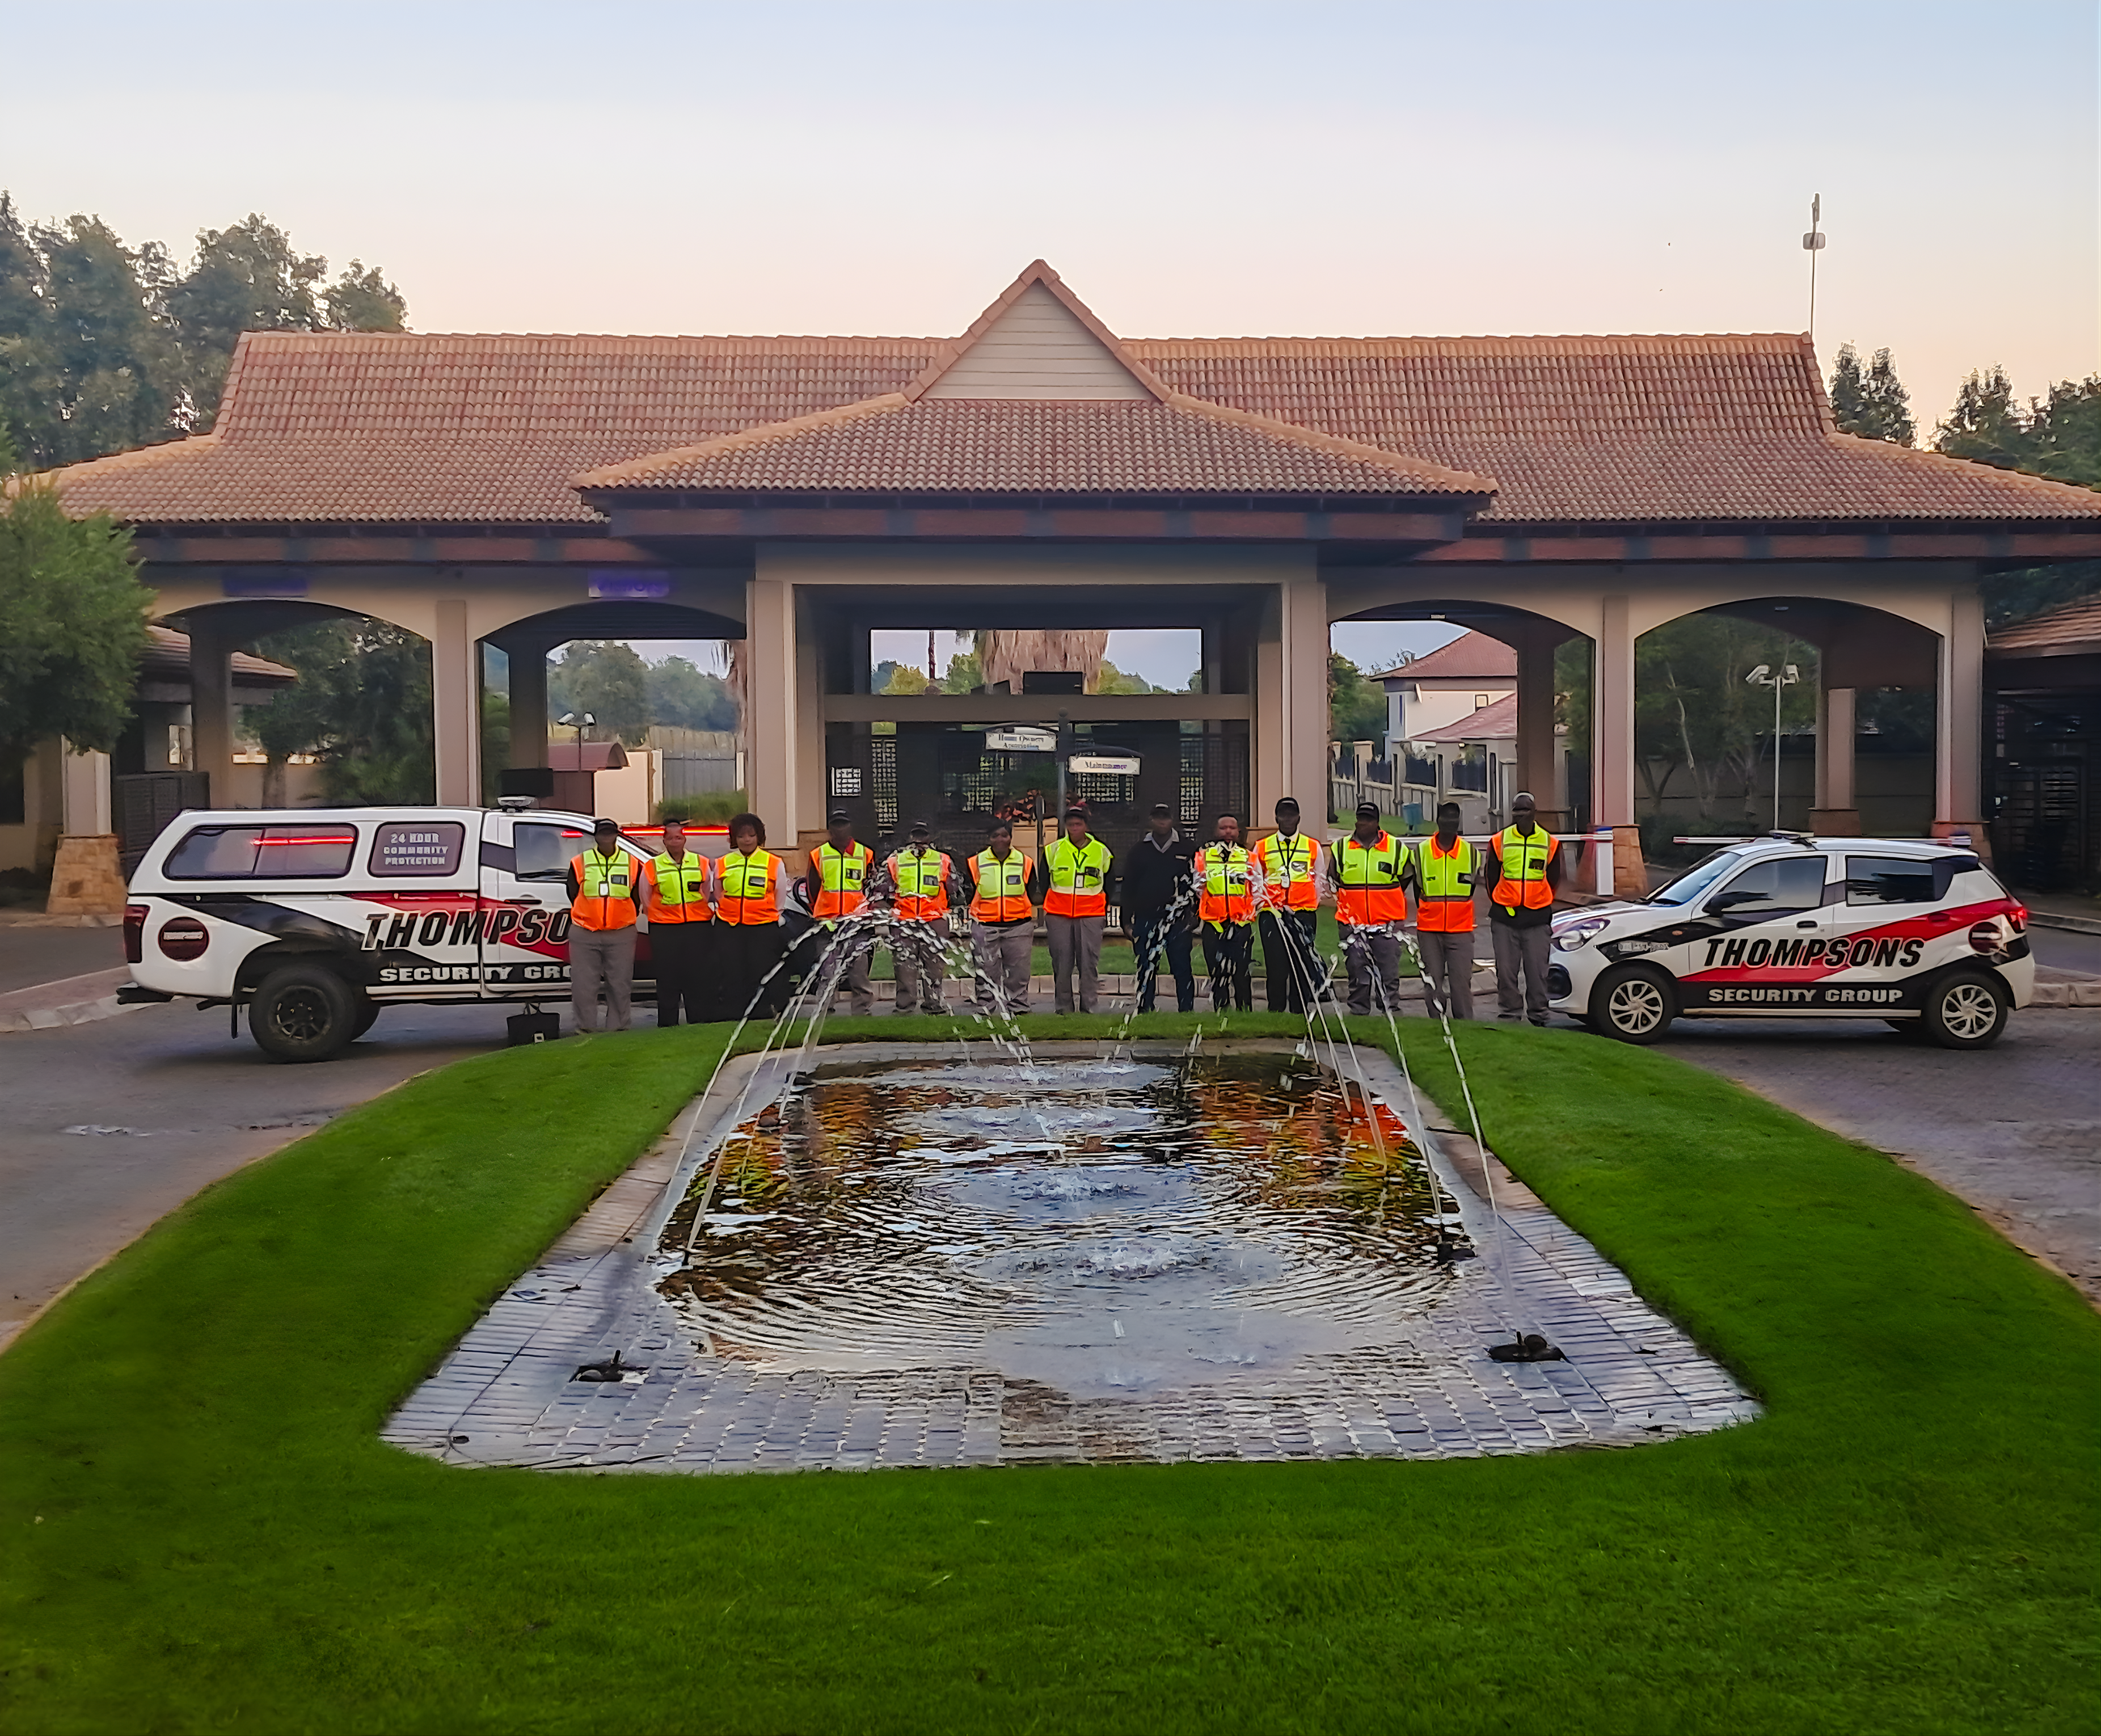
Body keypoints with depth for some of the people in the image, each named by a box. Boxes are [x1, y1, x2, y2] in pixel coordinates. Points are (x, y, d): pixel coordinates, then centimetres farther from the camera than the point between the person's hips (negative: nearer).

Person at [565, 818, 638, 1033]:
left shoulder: (632, 864, 4)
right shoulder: (579, 863, 2)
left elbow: (635, 900, 10)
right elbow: (574, 897, 8)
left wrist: (623, 922, 8)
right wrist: (588, 920, 8)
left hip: (621, 936, 1)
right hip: (584, 936, -1)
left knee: (620, 986, 4)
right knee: (583, 987, 0)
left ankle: (618, 1029, 13)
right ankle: (586, 1029, 8)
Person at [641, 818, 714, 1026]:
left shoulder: (701, 863, 10)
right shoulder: (652, 866, 6)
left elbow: (708, 894, 16)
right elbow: (646, 900, 10)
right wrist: (657, 916, 2)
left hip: (697, 926, 1)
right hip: (664, 930, -1)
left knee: (699, 977, -1)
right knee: (668, 980, 1)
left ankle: (701, 1023, 6)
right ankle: (667, 1025, 8)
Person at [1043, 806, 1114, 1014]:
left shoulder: (1101, 851, 6)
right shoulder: (1053, 850, 5)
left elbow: (1107, 885, 15)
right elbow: (1045, 882, 15)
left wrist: (1104, 912, 11)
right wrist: (1046, 909, 11)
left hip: (1091, 915, 0)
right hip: (1058, 915, 0)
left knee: (1089, 962, -5)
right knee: (1061, 962, 0)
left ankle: (1089, 1006, 0)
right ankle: (1064, 1007, 8)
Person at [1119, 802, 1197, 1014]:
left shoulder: (1188, 849, 8)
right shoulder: (1137, 851, 11)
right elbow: (1128, 887, 12)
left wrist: (1194, 915, 1)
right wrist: (1128, 919, 6)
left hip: (1178, 919, -1)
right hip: (1145, 918, 1)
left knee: (1182, 967, -2)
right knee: (1146, 968, 3)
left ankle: (1186, 1010, 3)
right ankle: (1144, 1011, 8)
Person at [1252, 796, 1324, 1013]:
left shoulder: (1313, 847, 9)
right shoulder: (1262, 848, 9)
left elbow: (1319, 881, 15)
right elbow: (1256, 882, 14)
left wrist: (1312, 906, 8)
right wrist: (1262, 905, 1)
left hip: (1304, 914, 0)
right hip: (1271, 914, 0)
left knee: (1302, 966, -1)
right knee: (1276, 967, -4)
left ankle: (1299, 1013, 5)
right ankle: (1276, 1012, 2)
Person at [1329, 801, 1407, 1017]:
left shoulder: (1397, 849, 3)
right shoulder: (1340, 849, 6)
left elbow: (1406, 883, 14)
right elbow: (1333, 882, 17)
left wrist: (1396, 913, 12)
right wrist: (1344, 908, 11)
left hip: (1387, 925, -1)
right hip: (1352, 924, 1)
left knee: (1389, 975, -2)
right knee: (1358, 975, 5)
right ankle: (1358, 1014, 12)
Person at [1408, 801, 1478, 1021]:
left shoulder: (1470, 851, 4)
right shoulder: (1420, 852, 1)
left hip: (1461, 931, 0)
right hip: (1429, 931, 0)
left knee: (1462, 982, -5)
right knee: (1433, 983, 4)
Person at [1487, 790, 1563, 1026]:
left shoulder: (1550, 843, 5)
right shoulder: (1499, 841, 3)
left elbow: (1554, 881, 14)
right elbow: (1492, 877, 11)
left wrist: (1540, 905, 10)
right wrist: (1500, 905, 9)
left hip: (1537, 918, 0)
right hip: (1504, 918, 0)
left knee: (1537, 971, 0)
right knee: (1506, 971, 2)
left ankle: (1538, 1015, 9)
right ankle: (1510, 1013, 12)